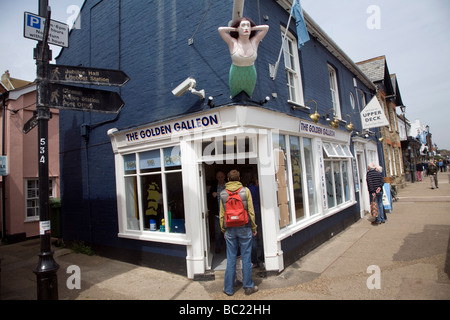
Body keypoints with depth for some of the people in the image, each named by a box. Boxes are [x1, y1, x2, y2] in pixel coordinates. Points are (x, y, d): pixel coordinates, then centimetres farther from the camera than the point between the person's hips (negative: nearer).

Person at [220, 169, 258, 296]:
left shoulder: (223, 194, 2)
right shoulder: (245, 190, -3)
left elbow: (222, 214, 5)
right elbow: (251, 211, -3)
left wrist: (223, 230, 14)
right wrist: (253, 227, 6)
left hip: (230, 229, 2)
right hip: (244, 228, -1)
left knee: (231, 259, 9)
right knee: (246, 258, 8)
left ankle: (229, 288, 18)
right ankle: (248, 286, 18)